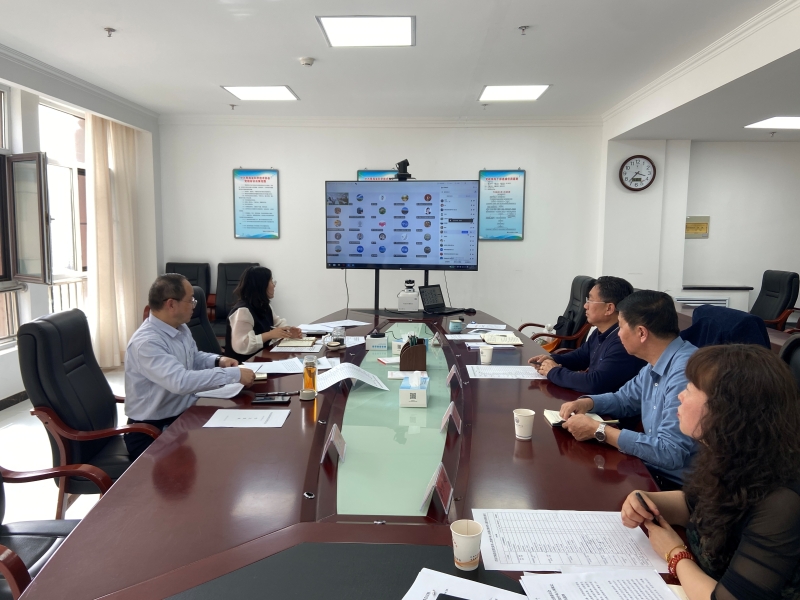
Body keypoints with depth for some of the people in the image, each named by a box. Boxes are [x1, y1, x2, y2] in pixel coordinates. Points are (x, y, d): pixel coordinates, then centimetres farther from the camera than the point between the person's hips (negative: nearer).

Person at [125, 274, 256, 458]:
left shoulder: (180, 328, 3)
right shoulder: (146, 342, -25)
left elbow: (194, 357, 22)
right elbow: (180, 381, -38)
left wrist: (218, 361, 0)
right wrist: (234, 374, -33)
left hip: (184, 415, 8)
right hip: (153, 432, -8)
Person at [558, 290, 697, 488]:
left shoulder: (686, 372, -28)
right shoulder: (656, 364, 4)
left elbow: (670, 452, -31)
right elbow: (624, 399, 20)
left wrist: (598, 430, -23)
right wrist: (587, 402, -1)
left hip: (677, 486, -8)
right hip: (652, 471, 8)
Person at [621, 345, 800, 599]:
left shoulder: (779, 506, -31)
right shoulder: (728, 458, -8)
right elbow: (694, 503, 11)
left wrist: (676, 555, -13)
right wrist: (646, 501, -8)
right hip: (699, 578, 6)